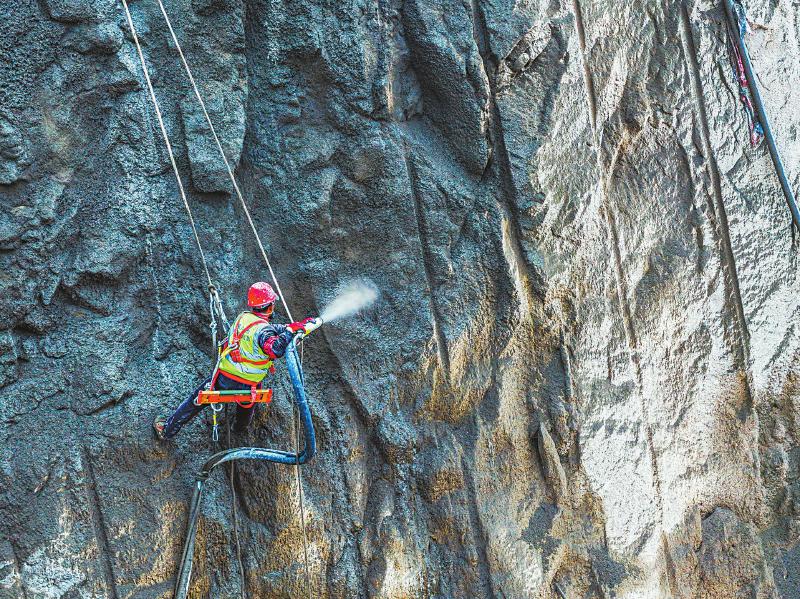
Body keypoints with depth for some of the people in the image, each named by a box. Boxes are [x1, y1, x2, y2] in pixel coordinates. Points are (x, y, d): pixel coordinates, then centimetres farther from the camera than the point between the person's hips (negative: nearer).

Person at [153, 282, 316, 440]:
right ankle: (240, 426, 60)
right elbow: (276, 349, -41)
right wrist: (290, 330, -28)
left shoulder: (243, 317, -2)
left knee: (196, 400, 21)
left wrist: (295, 326, 7)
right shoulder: (263, 330, -22)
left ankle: (167, 430, 33)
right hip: (247, 386, -4)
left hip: (223, 377, 4)